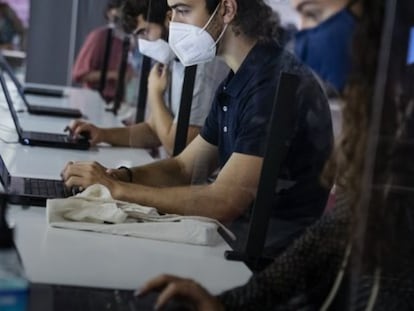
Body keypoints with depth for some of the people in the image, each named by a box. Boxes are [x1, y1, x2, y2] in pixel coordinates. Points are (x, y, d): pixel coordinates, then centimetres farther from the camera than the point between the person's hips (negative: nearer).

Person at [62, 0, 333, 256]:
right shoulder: (237, 83, 11)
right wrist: (120, 176, -5)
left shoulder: (277, 84, -22)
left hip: (280, 255, -8)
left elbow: (223, 202, -26)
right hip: (244, 233, 8)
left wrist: (118, 189, -19)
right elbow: (183, 168, 15)